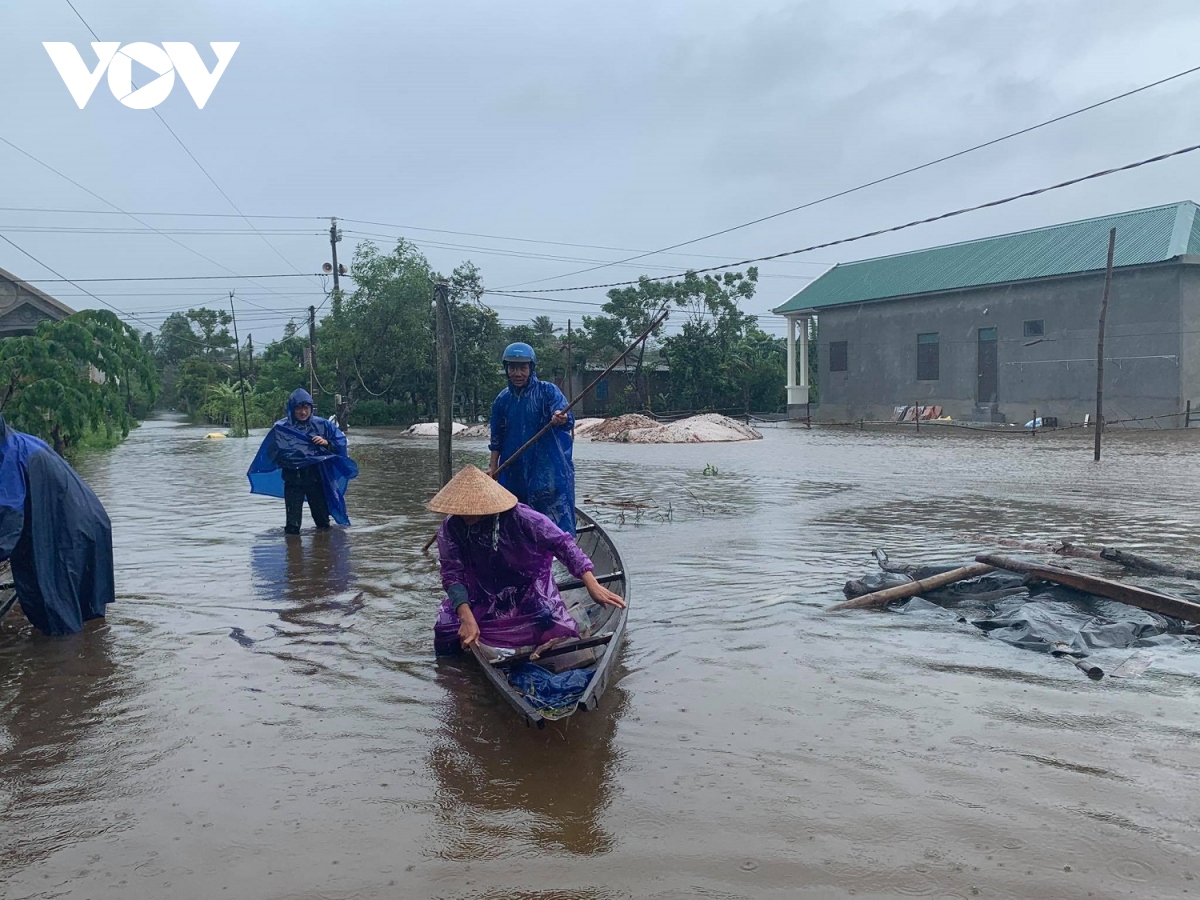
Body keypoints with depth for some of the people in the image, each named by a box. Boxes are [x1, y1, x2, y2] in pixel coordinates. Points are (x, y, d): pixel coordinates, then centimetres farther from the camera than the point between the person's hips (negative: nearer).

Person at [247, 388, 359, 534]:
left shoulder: (321, 425, -1)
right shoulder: (281, 428, -6)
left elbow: (341, 441, 4)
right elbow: (271, 453, -4)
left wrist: (327, 443, -13)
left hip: (317, 478, 2)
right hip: (293, 480, -2)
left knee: (323, 521, 13)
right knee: (293, 524, -3)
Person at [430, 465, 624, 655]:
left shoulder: (518, 517, -28)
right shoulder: (451, 528, -19)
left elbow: (562, 543, -25)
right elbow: (452, 575, -18)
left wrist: (592, 585, -33)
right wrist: (467, 618, -33)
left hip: (529, 589, -2)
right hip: (482, 596, 3)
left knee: (561, 637, -23)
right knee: (446, 643, -11)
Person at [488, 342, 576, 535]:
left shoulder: (547, 391, -6)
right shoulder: (503, 399, 7)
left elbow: (567, 419, -21)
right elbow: (497, 438, 14)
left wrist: (562, 419, -44)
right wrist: (493, 466, 8)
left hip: (549, 469, -5)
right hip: (514, 472, 5)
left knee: (557, 522, -8)